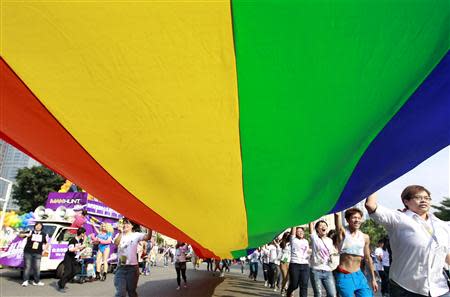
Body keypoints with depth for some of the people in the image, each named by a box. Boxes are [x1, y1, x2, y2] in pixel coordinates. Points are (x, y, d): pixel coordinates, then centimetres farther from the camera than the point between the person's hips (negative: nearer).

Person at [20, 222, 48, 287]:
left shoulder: (44, 235, 10)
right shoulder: (30, 232, 2)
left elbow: (46, 243, 18)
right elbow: (20, 235, -3)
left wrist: (44, 250, 5)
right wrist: (26, 235, -22)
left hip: (37, 254, 2)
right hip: (28, 252, -2)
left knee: (37, 268, 4)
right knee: (27, 267, -2)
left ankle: (36, 281, 14)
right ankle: (25, 281, 9)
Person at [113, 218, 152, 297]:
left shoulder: (136, 235, -1)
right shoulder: (119, 235, 4)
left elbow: (147, 237, -20)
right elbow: (116, 243, -18)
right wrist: (120, 232, -34)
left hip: (132, 267, -1)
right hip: (120, 267, 1)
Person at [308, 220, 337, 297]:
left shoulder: (330, 241, 11)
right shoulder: (314, 238, -2)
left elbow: (331, 255, 17)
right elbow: (311, 226, -9)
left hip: (328, 271, 4)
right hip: (316, 271, -4)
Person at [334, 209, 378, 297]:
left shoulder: (365, 237, 4)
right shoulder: (343, 233, -9)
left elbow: (368, 259, 12)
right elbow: (337, 215, -26)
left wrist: (373, 279, 15)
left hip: (359, 275, 5)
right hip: (344, 276, -5)